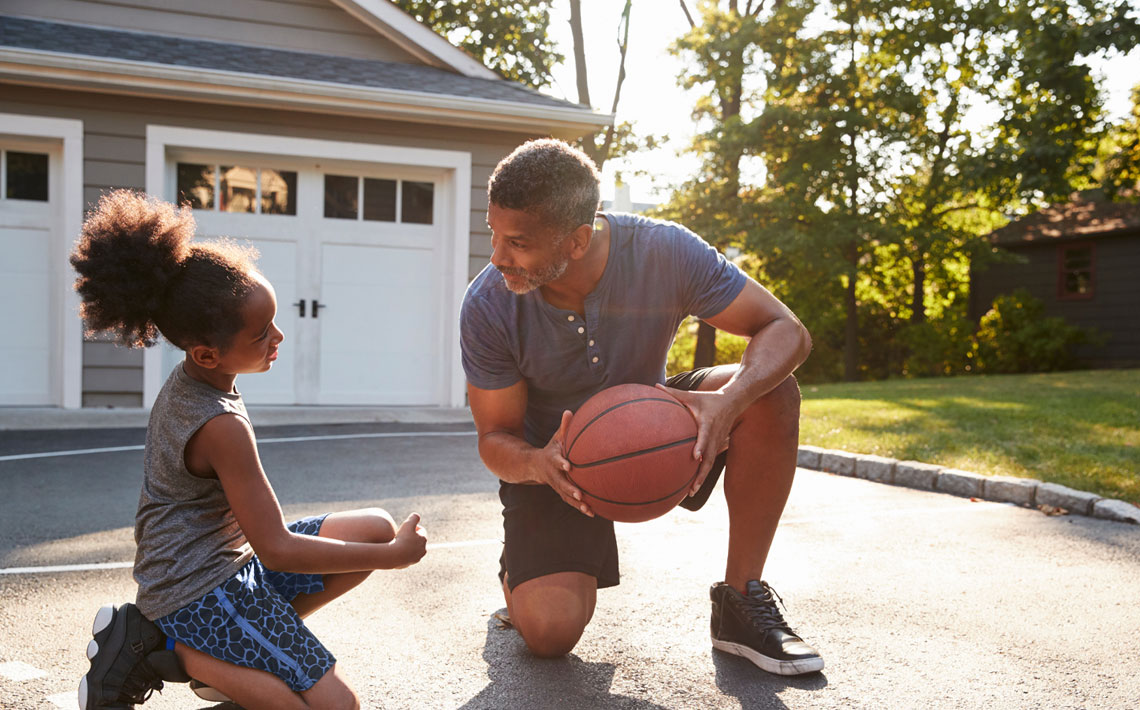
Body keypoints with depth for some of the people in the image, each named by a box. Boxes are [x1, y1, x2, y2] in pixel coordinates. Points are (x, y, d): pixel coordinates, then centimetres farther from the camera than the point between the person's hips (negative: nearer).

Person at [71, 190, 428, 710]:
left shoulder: (183, 382, 4)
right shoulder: (222, 426, -24)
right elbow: (277, 549, -22)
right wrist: (391, 556, -14)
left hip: (230, 564, 9)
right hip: (200, 589, -9)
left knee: (376, 526, 6)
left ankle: (232, 654, 2)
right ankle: (162, 649, -7)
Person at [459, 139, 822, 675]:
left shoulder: (663, 252, -25)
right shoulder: (487, 307, -24)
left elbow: (786, 331, -21)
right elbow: (495, 436, -14)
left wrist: (728, 402, -42)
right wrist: (535, 464, -40)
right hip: (555, 459, -1)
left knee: (771, 393, -27)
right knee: (549, 631, -23)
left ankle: (741, 602, -14)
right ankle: (523, 574, 18)